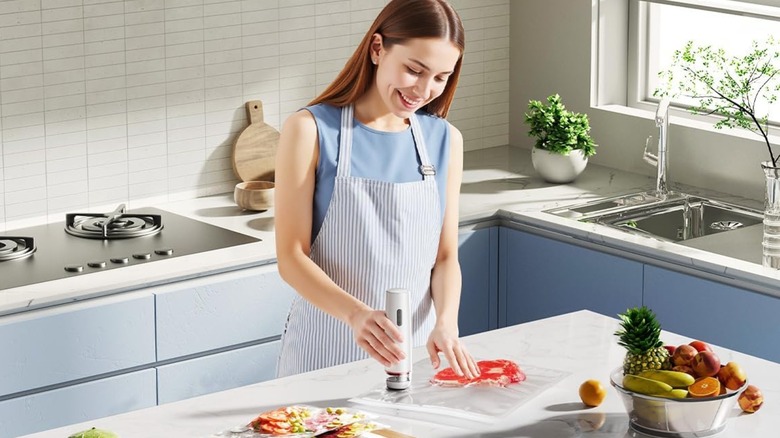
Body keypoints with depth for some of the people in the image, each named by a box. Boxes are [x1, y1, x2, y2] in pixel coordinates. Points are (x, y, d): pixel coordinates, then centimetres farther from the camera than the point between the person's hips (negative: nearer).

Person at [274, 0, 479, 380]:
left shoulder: (445, 140, 2)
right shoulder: (311, 131, -10)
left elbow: (445, 256, 5)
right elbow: (291, 256, -13)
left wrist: (445, 322, -15)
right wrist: (356, 314, -30)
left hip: (414, 345, 3)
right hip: (326, 348, -3)